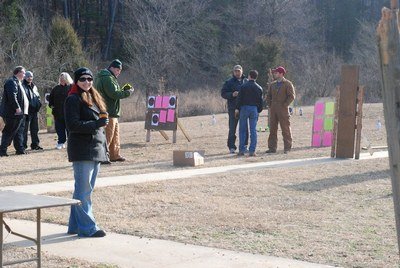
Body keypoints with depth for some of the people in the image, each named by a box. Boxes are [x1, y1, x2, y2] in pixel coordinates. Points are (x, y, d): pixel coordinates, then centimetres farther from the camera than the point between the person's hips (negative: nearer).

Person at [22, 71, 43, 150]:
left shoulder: (34, 87, 19)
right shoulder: (23, 86, -4)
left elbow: (38, 96, 25)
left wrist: (39, 103, 8)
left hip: (34, 111, 7)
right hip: (26, 111, -7)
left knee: (35, 129, 11)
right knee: (25, 129, -6)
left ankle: (35, 144, 19)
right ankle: (23, 145, -3)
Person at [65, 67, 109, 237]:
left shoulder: (94, 98, 18)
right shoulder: (73, 99, -8)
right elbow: (72, 125, -17)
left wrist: (104, 146, 18)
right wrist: (96, 124, -23)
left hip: (96, 150, 9)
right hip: (82, 151, -9)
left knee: (84, 190, 13)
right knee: (83, 191, -6)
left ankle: (75, 225, 20)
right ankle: (87, 227, -4)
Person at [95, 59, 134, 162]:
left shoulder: (106, 77, 19)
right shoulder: (108, 78, -15)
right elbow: (114, 94, -23)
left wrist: (123, 90, 10)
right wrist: (128, 92, -13)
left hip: (112, 112, 11)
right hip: (109, 112, -11)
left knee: (115, 134, 17)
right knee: (108, 135, -9)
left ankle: (115, 155, 23)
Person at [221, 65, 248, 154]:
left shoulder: (246, 82, 11)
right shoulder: (229, 82, 3)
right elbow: (223, 93, -1)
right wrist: (232, 94, -17)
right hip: (233, 108, -3)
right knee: (232, 128, -3)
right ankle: (231, 147, 1)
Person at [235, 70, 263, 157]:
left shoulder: (243, 86, -3)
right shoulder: (259, 88, 7)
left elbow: (239, 98, -7)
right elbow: (260, 101, 9)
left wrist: (237, 108, -2)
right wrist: (259, 111, 16)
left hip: (244, 108, -2)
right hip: (254, 109, 2)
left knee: (242, 130, 5)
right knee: (253, 130, 2)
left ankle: (242, 150, 3)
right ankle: (252, 151, -2)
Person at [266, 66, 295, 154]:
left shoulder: (287, 84, -3)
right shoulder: (272, 84, 15)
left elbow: (292, 96, -9)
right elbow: (268, 96, 22)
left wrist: (285, 105, -12)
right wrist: (270, 105, 9)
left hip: (283, 110, -6)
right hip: (273, 110, 6)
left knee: (285, 129, -3)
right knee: (272, 129, 5)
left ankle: (287, 148, 1)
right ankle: (272, 148, 9)